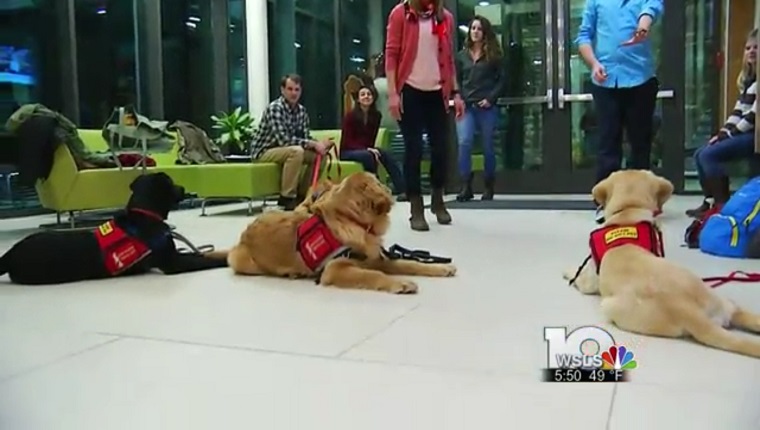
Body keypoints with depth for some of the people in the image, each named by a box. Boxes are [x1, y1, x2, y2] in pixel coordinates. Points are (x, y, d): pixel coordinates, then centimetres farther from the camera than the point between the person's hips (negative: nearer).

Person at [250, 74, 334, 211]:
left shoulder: (301, 110, 3)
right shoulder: (275, 108, -21)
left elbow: (306, 137, 2)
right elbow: (283, 139, -31)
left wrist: (319, 144, -21)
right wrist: (314, 144, -32)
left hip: (285, 150, 8)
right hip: (264, 151, -8)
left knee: (319, 154, -8)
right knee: (296, 151, -34)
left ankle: (302, 194, 2)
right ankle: (287, 198, -23)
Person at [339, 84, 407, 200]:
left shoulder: (376, 115, 0)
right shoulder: (350, 116, -13)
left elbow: (372, 139, 7)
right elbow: (347, 142, -15)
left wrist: (370, 149, -16)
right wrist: (367, 149, -27)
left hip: (366, 150, 5)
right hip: (348, 152, -4)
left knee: (386, 154, -23)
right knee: (368, 155, -36)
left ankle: (401, 189, -29)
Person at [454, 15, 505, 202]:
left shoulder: (493, 55, 6)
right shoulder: (461, 55, 12)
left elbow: (501, 80, 2)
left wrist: (490, 98, -10)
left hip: (487, 107, -1)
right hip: (466, 106, 1)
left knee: (487, 147, 5)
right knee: (464, 143, -17)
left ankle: (488, 187, 16)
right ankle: (466, 186, -14)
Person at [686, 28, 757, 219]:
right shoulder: (748, 79, 19)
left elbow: (755, 115, -18)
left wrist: (730, 134, -13)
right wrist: (724, 131, 2)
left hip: (755, 134, -10)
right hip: (744, 132, 10)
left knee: (709, 155, -21)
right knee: (700, 154, 2)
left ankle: (723, 206, -17)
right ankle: (710, 202, 1)